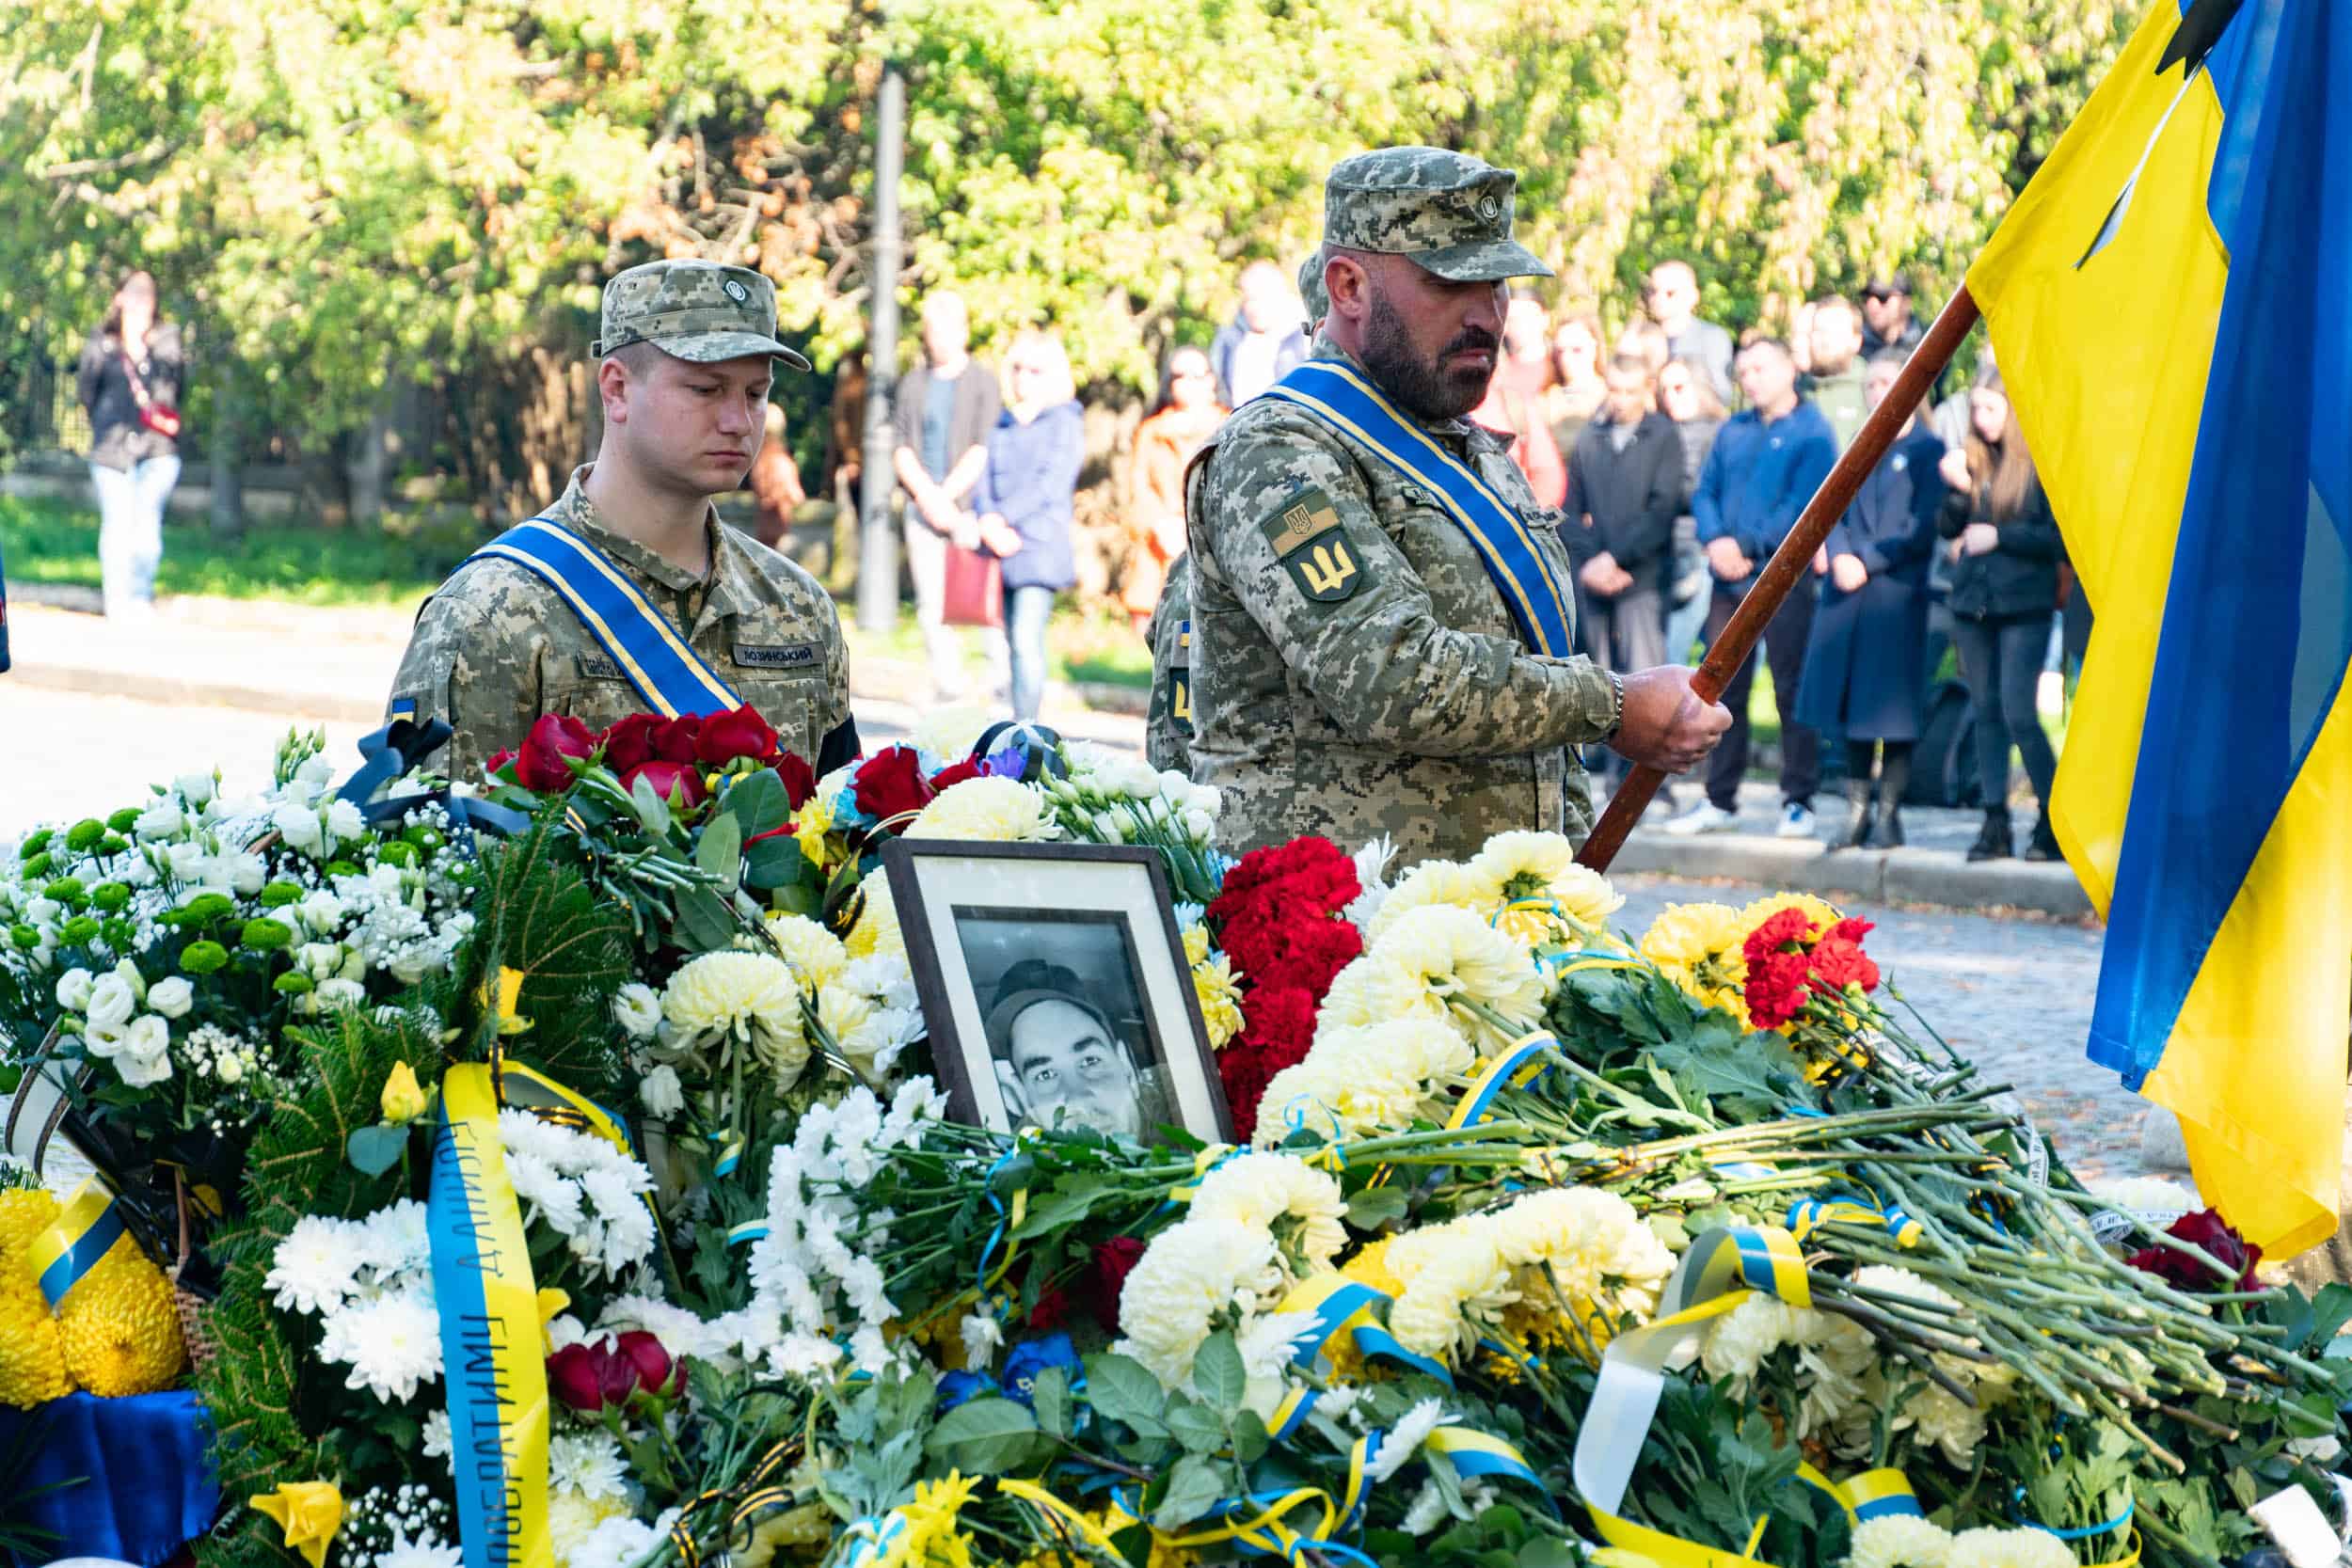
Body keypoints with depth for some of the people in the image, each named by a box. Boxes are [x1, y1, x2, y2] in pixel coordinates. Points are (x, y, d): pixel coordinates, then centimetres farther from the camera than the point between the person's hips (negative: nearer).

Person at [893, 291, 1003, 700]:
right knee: (930, 603, -1)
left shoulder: (982, 381, 2)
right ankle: (947, 685, 4)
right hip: (921, 508, 4)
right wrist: (926, 494, -7)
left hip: (969, 505, -3)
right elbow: (900, 448, 8)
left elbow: (984, 450, -5)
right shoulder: (914, 383, 14)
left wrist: (947, 495, -10)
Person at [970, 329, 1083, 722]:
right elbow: (985, 481, 10)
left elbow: (1049, 484, -8)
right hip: (1001, 548, 6)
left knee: (1027, 638, -16)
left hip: (1040, 546, -6)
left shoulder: (1065, 422, 2)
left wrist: (1003, 518, -12)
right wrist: (989, 524, -8)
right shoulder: (1003, 425, 18)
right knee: (1013, 642, 8)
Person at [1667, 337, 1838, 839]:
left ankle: (1798, 802, 3)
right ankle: (1719, 801, 13)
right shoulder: (1734, 431, 15)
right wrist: (1715, 540, -7)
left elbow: (1803, 506, -13)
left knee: (1792, 691, -2)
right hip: (1730, 580, 6)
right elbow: (1705, 492, 12)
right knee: (1724, 691, 8)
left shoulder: (1810, 433, -4)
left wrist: (1746, 547, -15)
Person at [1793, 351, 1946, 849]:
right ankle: (1858, 812, 12)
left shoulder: (1927, 449, -2)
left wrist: (1867, 562, -13)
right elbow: (1835, 513, 12)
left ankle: (1889, 813, 4)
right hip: (1848, 595, 6)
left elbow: (1921, 528, -9)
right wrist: (1841, 556, -8)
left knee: (1892, 707, -2)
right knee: (1851, 709, 6)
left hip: (1898, 591, -6)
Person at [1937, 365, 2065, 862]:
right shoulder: (1970, 459, 9)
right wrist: (1958, 489, -9)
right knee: (1986, 713, 7)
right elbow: (1948, 529, 8)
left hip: (2023, 606, -6)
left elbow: (2058, 537, -9)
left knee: (2019, 713, -11)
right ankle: (1995, 824, 11)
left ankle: (2054, 821, 0)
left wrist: (1999, 536, -14)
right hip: (1972, 600, 6)